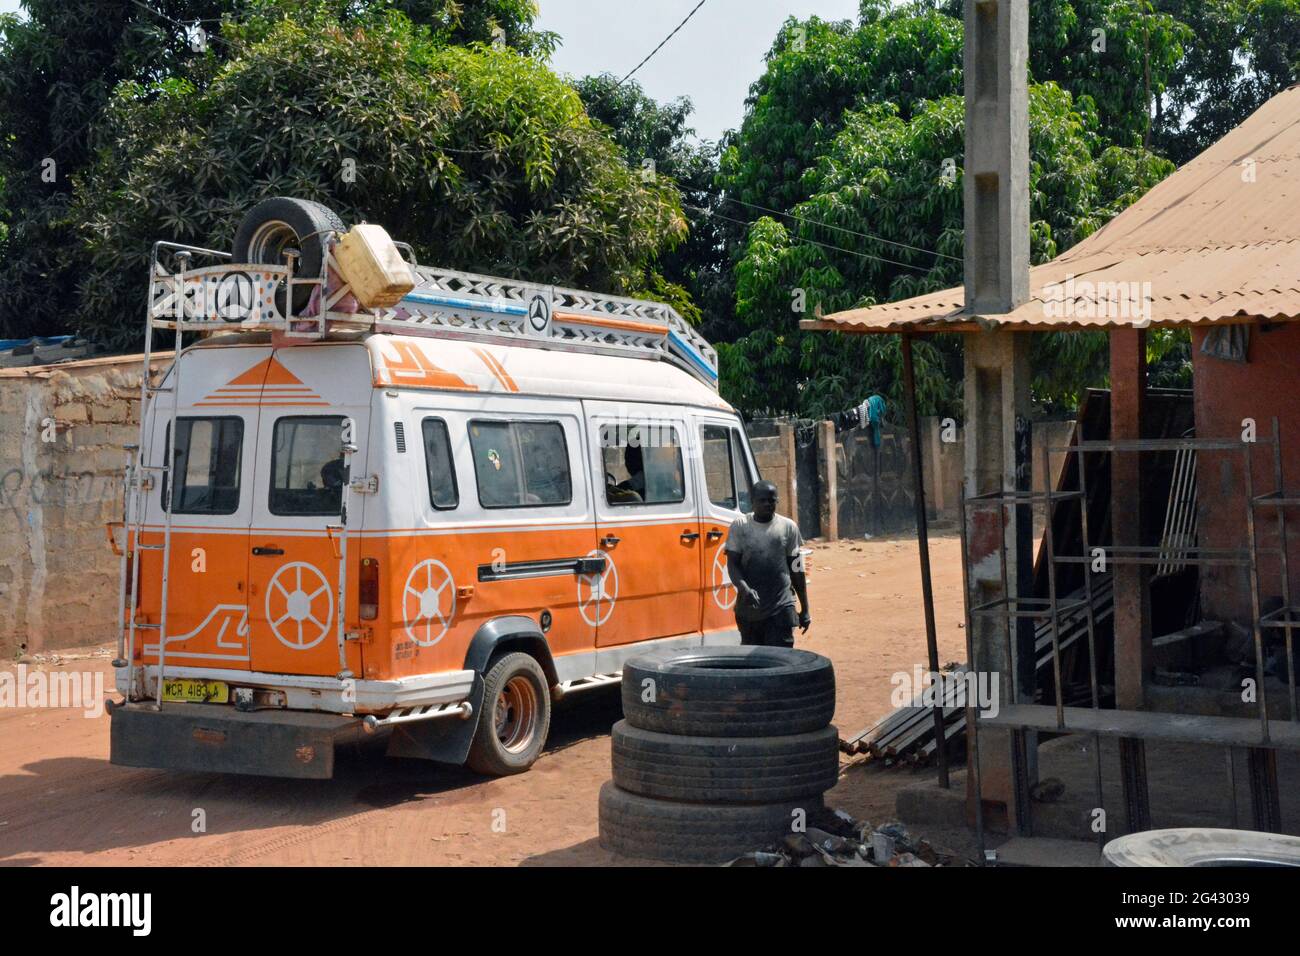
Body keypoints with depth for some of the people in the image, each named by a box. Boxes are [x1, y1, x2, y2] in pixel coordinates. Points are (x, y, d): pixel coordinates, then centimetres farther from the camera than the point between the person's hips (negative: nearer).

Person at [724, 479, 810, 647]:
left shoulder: (788, 527, 4)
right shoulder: (740, 526, 2)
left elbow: (796, 570, 9)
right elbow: (732, 564, -1)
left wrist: (805, 609, 10)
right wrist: (744, 588, -21)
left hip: (781, 608, -1)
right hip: (748, 609, 1)